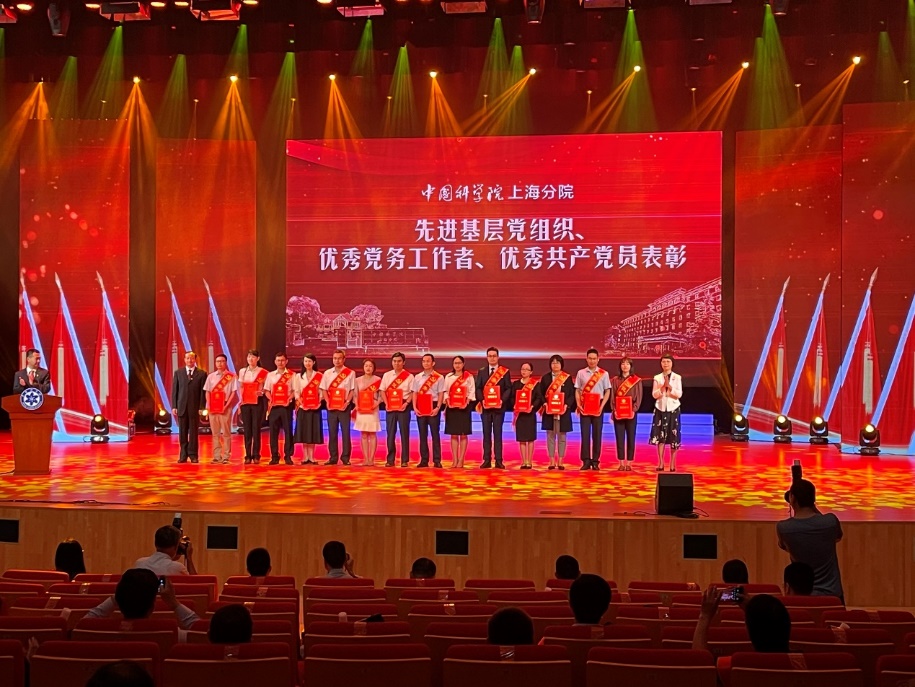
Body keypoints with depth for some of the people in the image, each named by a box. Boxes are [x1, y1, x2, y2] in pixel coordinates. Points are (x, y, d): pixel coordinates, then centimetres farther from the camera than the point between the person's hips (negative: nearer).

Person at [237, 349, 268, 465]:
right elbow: (240, 388, 14)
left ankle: (256, 455, 3)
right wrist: (241, 400, 1)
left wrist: (261, 392, -16)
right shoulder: (242, 371, 10)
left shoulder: (262, 372, 0)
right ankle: (248, 455, 5)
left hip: (257, 402, -3)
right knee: (247, 429, 2)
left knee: (256, 429, -3)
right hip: (245, 403, 3)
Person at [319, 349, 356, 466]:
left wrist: (347, 403, -11)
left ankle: (345, 458, 4)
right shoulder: (327, 373, 7)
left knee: (345, 433, -2)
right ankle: (333, 458, 11)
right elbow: (323, 389, 8)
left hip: (344, 407, -2)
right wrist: (327, 402, -5)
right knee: (332, 433, 5)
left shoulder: (350, 373, 0)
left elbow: (352, 390, 0)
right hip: (331, 407, 2)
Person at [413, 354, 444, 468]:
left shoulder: (439, 377, -1)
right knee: (422, 434, 6)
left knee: (435, 434, -1)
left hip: (433, 408, -3)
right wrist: (415, 407, -2)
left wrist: (437, 408, -12)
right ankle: (424, 460, 10)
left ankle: (437, 460, 2)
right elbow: (415, 393, 9)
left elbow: (440, 394, -2)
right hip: (420, 408, 3)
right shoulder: (417, 377, 9)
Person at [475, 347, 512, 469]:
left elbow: (508, 389, 0)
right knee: (486, 434, 4)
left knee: (498, 434, 0)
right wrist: (482, 400, -10)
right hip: (485, 407, 2)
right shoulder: (481, 372, 10)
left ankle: (498, 461, 2)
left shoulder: (505, 372, 4)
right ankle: (487, 460, 7)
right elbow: (478, 388, 6)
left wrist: (502, 400, -15)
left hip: (499, 407, -2)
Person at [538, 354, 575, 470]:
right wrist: (544, 404, -11)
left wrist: (567, 405, -13)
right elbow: (541, 393, 6)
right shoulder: (545, 378, 6)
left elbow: (572, 394, 2)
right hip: (549, 411, 1)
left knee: (562, 436, 4)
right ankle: (552, 461, 9)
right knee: (550, 436, 3)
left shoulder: (568, 378, 3)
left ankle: (560, 461, 10)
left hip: (563, 411, -1)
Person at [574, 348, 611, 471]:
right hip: (584, 407, 0)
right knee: (585, 434, -1)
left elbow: (607, 392, 4)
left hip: (598, 407, 0)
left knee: (597, 434, 2)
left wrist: (602, 406, -7)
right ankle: (586, 461, 3)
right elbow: (577, 391, 7)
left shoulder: (604, 374, 3)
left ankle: (595, 461, 8)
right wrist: (578, 405, -6)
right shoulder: (581, 373, 5)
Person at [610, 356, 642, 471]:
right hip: (618, 414, 1)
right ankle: (621, 463, 5)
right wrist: (614, 410, -8)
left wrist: (634, 410, -12)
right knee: (619, 438, 1)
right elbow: (612, 397, 4)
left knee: (631, 438, 2)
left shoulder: (637, 380, 3)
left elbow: (638, 397, 0)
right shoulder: (615, 380, 8)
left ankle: (629, 463, 6)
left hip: (631, 413, -1)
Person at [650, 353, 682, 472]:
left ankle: (673, 464, 9)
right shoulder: (657, 378, 4)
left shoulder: (677, 377, 1)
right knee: (660, 437, 0)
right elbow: (654, 395, -3)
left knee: (673, 437, 0)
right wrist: (663, 386, -16)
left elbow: (679, 394, -7)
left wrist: (669, 386, -18)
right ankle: (660, 463, 6)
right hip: (660, 409, 1)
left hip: (673, 409, -1)